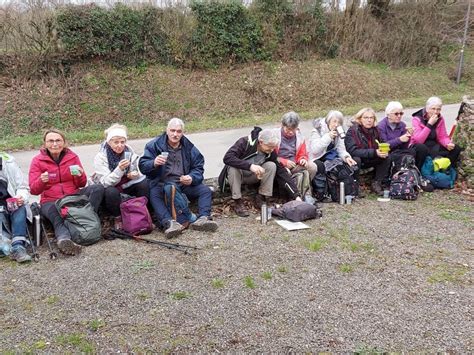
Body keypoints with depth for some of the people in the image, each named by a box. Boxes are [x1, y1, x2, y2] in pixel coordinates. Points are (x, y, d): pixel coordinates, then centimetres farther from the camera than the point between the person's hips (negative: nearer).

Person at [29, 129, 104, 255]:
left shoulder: (72, 157, 5)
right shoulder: (37, 161, 0)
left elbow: (81, 185, 8)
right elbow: (34, 190, -2)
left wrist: (80, 176, -16)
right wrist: (42, 181, -25)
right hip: (50, 201, -3)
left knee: (98, 188, -20)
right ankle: (64, 239, -62)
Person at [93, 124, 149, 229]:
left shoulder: (129, 152, -6)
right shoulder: (100, 157, -16)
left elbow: (141, 173, -1)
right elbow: (105, 182, -25)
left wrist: (135, 174, -26)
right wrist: (119, 169, -41)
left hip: (127, 187, 3)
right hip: (110, 189, -3)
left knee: (144, 183, -23)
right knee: (111, 192, -36)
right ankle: (118, 219, -11)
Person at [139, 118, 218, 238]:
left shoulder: (189, 147, 7)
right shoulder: (154, 145, 0)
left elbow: (198, 168, 8)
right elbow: (142, 166, -5)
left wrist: (192, 178, -15)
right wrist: (154, 163, -29)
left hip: (184, 185, 3)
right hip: (161, 185, -3)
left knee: (206, 190, -17)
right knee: (154, 194, -35)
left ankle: (203, 218, -35)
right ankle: (169, 223, -52)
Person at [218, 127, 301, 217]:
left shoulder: (271, 152, -14)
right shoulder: (244, 142, -27)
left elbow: (282, 172, -14)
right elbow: (227, 158, -39)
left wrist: (296, 195, -21)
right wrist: (250, 166, -47)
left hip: (252, 177, 3)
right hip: (235, 176, -3)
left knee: (271, 166, -20)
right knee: (233, 168, -36)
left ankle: (261, 198, -10)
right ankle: (237, 202, -21)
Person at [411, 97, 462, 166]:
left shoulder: (440, 119, 3)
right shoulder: (417, 119, -12)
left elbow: (443, 137, 4)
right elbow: (418, 140, -23)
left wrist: (448, 144, -19)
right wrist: (429, 124, -25)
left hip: (434, 145, 5)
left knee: (456, 148, -14)